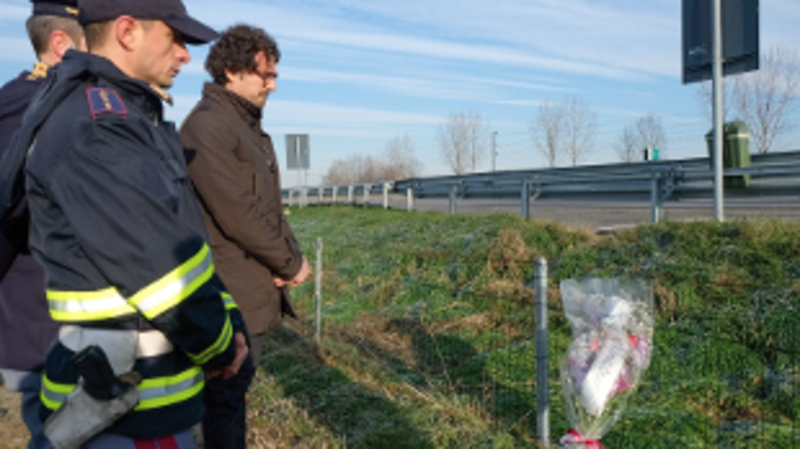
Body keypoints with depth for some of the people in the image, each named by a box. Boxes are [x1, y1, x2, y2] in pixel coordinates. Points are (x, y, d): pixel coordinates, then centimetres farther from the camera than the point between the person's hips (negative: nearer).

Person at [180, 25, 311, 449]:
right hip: (231, 293, -9)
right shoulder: (207, 126, -16)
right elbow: (237, 214, -22)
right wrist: (290, 263, -11)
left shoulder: (249, 126, 14)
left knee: (234, 389, 18)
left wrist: (292, 256, -1)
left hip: (256, 290, 9)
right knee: (227, 394, 3)